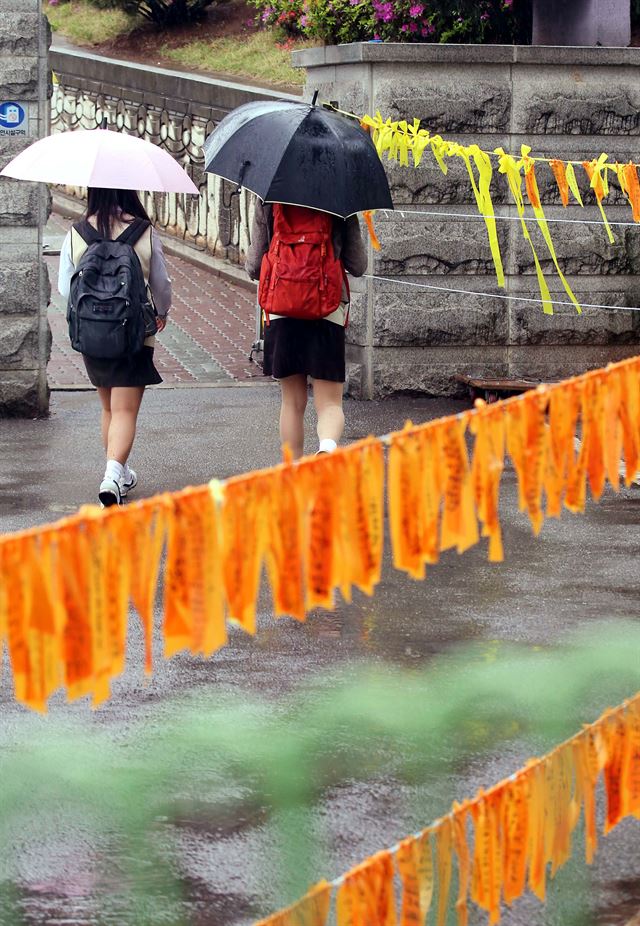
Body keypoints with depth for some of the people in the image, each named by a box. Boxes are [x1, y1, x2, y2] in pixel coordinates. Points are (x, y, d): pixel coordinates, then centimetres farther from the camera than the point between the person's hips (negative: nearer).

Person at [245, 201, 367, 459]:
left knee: (292, 401, 13)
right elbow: (358, 266, 4)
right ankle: (328, 445, -29)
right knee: (329, 402, 1)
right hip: (329, 311, -1)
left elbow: (254, 267, 5)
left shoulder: (268, 200, 1)